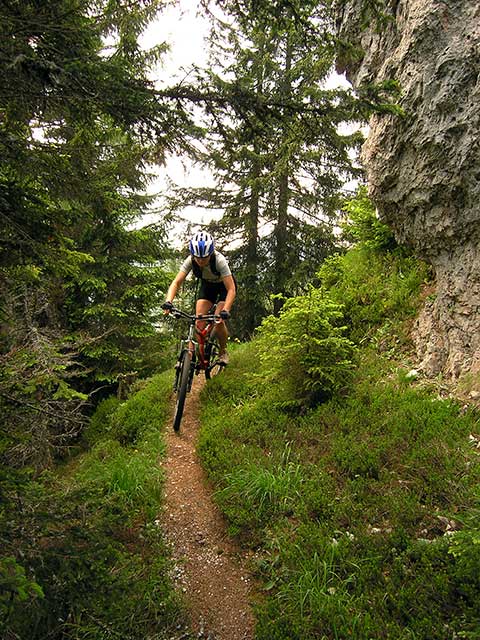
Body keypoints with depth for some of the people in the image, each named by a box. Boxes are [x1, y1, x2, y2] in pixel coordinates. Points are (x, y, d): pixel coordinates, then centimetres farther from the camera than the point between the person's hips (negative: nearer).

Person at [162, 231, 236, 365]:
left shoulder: (219, 260, -37)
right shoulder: (191, 261, -27)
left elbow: (231, 289, -38)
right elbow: (176, 283, -29)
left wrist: (225, 310, -52)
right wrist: (168, 301, -46)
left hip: (224, 285, -3)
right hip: (207, 285, 4)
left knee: (219, 321, -18)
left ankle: (223, 352, 7)